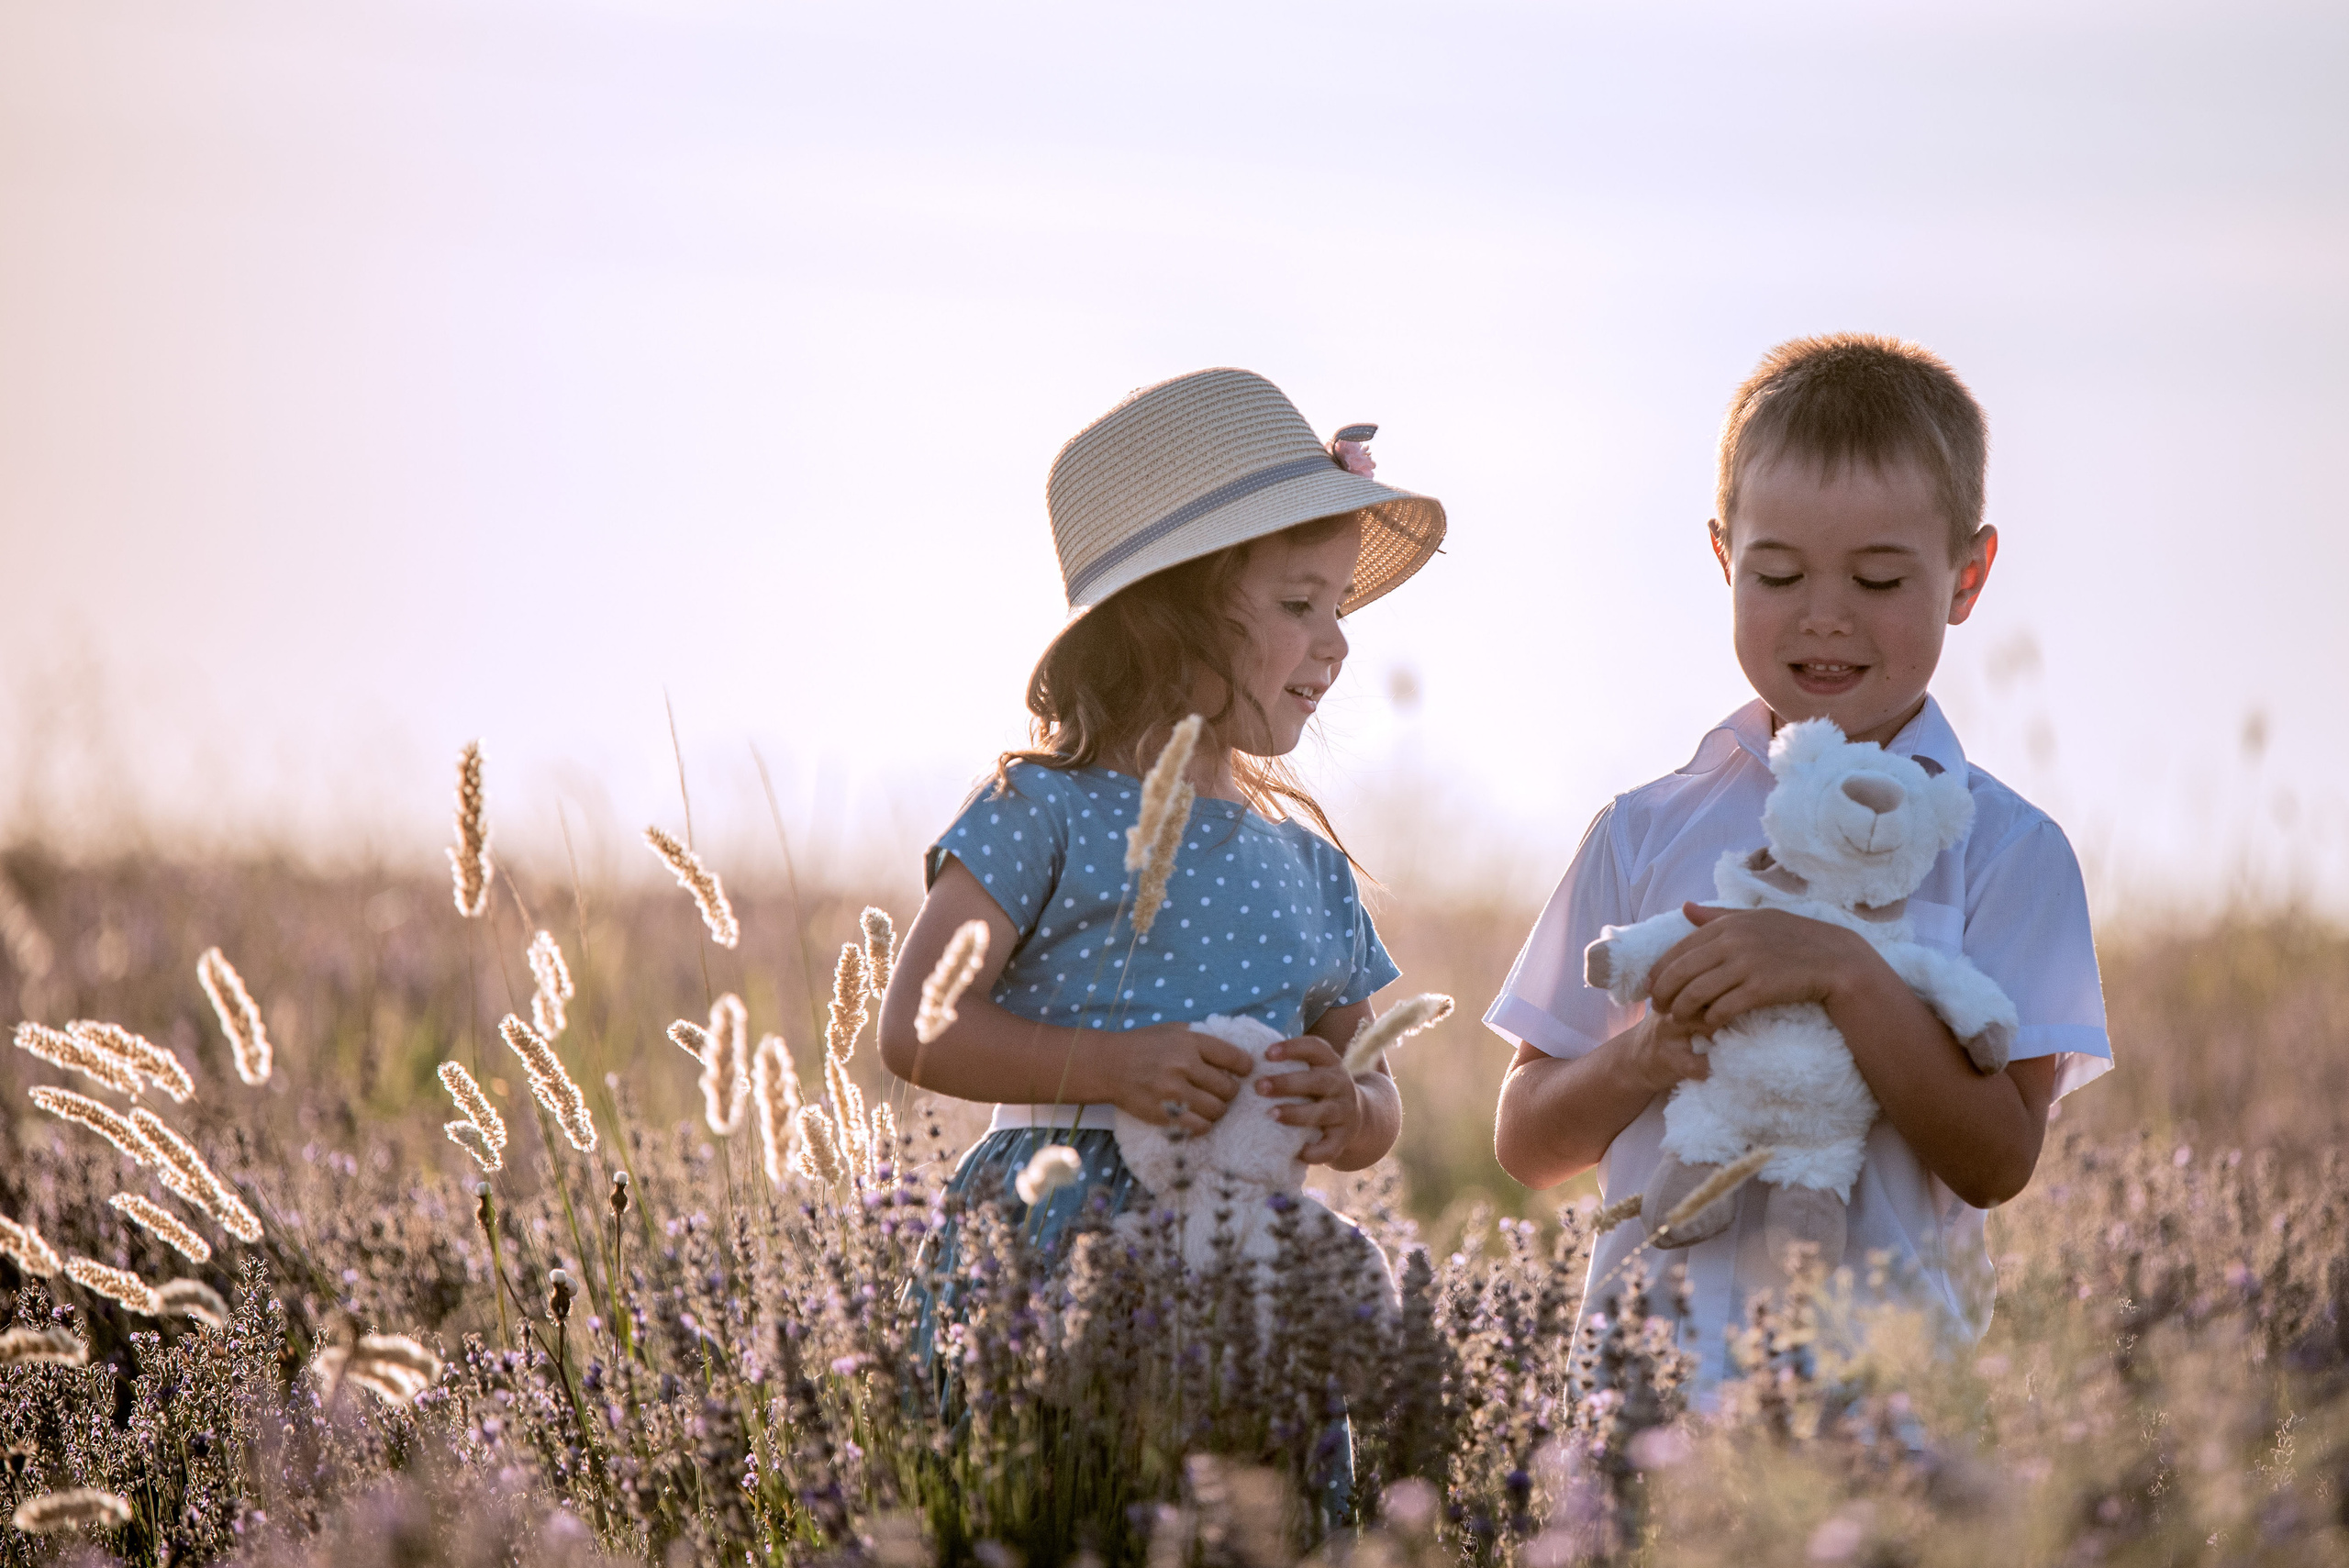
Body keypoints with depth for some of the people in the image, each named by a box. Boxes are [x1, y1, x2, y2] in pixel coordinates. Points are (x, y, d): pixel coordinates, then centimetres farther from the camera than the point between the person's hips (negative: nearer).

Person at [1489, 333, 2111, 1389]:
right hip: (1654, 1340, 1)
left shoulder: (2003, 849, 3)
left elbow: (1998, 1163, -6)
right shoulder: (1647, 834, 10)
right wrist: (1640, 1061, -8)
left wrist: (1845, 975, -15)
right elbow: (1526, 1144, 11)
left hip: (1887, 1348, -1)